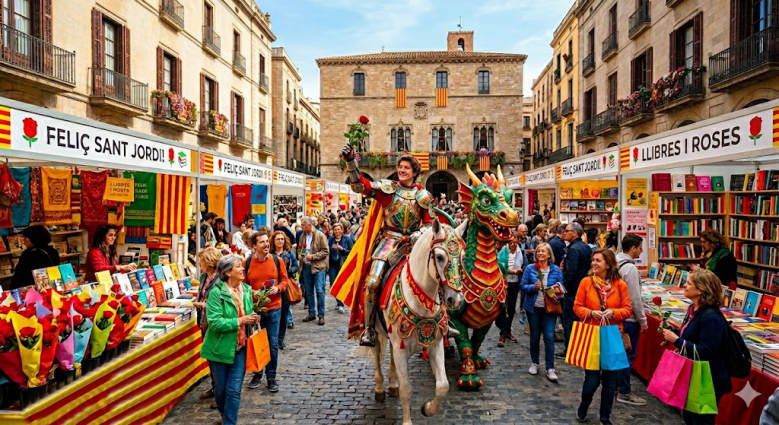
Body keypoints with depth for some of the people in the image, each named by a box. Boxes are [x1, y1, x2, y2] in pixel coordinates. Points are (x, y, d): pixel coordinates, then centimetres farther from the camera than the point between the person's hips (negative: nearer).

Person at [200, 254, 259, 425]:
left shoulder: (246, 290, 2)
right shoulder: (216, 292, -17)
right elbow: (215, 322, -24)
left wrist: (253, 319, -5)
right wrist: (240, 321, -24)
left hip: (240, 347, 3)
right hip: (220, 348, -3)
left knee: (234, 390, 0)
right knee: (220, 388, 14)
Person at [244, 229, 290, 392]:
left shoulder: (278, 261, -3)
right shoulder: (247, 263, -5)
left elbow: (285, 280, 5)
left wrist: (278, 288, -14)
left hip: (273, 308, 0)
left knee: (273, 344, 5)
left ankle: (271, 377, 20)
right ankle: (257, 374, 31)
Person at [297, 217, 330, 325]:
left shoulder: (320, 235, -9)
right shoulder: (302, 236, 8)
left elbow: (325, 251, -9)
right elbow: (299, 249, 21)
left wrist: (313, 256, -17)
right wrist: (300, 255, 0)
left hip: (318, 266, -6)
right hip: (306, 266, 6)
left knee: (319, 291, -5)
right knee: (309, 291, 12)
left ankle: (321, 315, 3)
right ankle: (312, 313, 24)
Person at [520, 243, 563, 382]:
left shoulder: (556, 270, -1)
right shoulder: (530, 268, -3)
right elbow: (523, 286, -4)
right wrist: (534, 287, -22)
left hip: (550, 308, -1)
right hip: (534, 308, 1)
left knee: (549, 337, -6)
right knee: (534, 336, 12)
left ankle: (550, 368, 2)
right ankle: (534, 363, 29)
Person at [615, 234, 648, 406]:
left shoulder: (617, 264, 7)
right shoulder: (630, 268, -20)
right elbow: (635, 299, -20)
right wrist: (643, 321, -11)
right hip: (629, 319, -9)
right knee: (627, 356, 0)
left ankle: (615, 386, 27)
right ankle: (624, 393, 7)